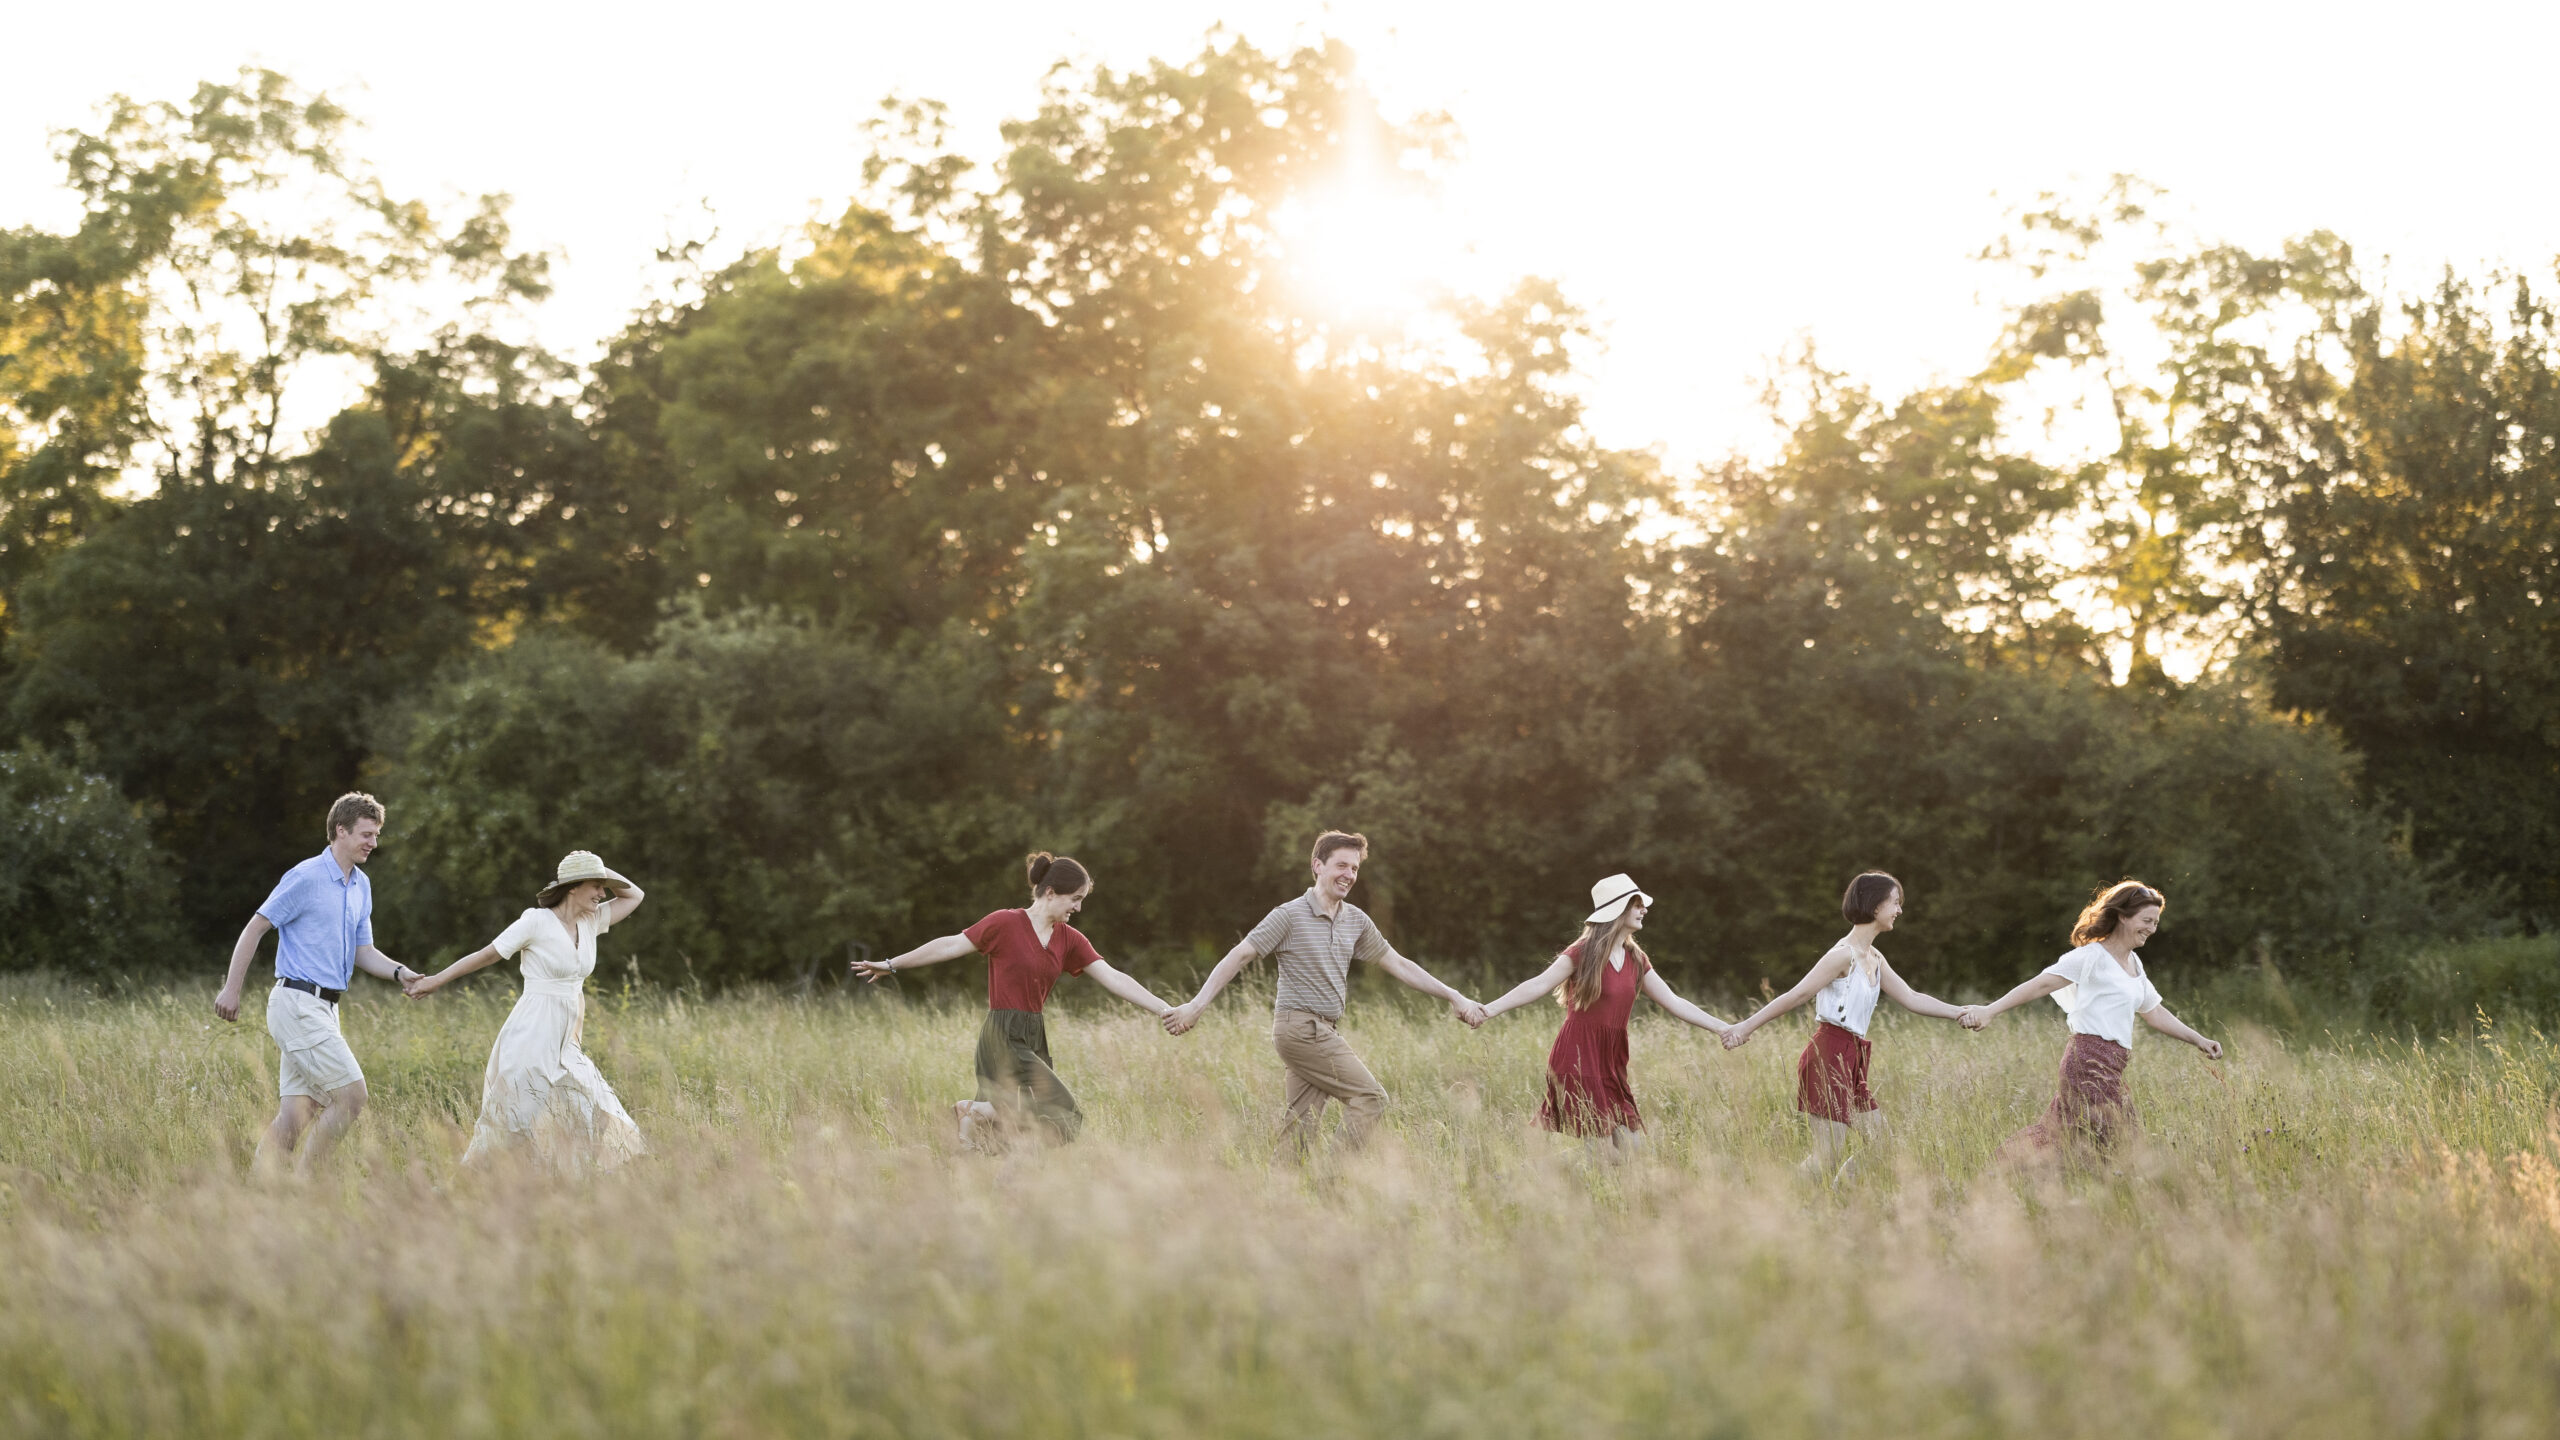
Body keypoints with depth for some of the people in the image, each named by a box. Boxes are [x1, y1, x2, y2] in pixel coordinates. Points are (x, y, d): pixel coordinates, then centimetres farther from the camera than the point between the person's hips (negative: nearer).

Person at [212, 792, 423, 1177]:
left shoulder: (361, 886, 16)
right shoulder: (306, 877, -10)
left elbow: (362, 952, 19)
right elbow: (255, 928, -7)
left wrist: (401, 972, 0)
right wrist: (232, 989, -9)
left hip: (324, 1009, 9)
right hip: (298, 1004, -9)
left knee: (295, 1116, 4)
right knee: (351, 1096, -12)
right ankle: (298, 1184, -5)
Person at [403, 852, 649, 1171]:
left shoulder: (591, 922, 9)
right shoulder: (536, 922, -10)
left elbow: (635, 895, 20)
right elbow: (485, 956, -2)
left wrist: (604, 876, 3)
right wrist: (433, 981, 4)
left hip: (563, 1046, 7)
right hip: (531, 1040, -7)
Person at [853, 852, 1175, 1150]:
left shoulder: (1069, 940, 8)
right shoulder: (1006, 924, -8)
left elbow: (1114, 979, 5)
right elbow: (951, 946, -3)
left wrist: (1165, 1010, -3)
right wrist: (891, 965, 1)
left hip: (1034, 1039, 7)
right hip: (1003, 1039, -7)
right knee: (1062, 1113, -16)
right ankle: (972, 1110, -3)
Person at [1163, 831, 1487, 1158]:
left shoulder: (1356, 920, 13)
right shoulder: (1290, 915, -8)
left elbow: (1397, 964, 18)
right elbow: (1240, 956, -9)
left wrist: (1454, 997, 16)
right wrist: (1197, 1005, -16)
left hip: (1323, 1031, 7)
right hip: (1299, 1027, -7)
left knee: (1300, 1129, 3)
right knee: (1370, 1096, -11)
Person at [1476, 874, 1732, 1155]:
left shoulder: (1636, 960, 12)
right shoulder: (1583, 953, -7)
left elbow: (1672, 1002, 14)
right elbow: (1539, 985, -14)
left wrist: (1721, 1027, 9)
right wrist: (1490, 1010, -26)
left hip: (1611, 1063, 7)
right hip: (1577, 1058, -7)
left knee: (1631, 1146, 1)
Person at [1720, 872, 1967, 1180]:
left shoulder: (1874, 959, 16)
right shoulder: (1844, 955, -13)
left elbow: (1911, 999, 20)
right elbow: (1796, 995, -14)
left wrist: (1962, 1013, 17)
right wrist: (1747, 1027, -14)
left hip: (1851, 1062, 10)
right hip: (1828, 1055, -10)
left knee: (1879, 1140, 10)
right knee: (1828, 1158, -12)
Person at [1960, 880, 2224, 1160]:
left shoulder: (2134, 963, 20)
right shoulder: (2093, 956, -8)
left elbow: (2154, 1013, 28)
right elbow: (2041, 984, -15)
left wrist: (2199, 1040, 25)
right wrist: (1990, 1010, -24)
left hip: (2110, 1067, 9)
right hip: (2091, 1061, -9)